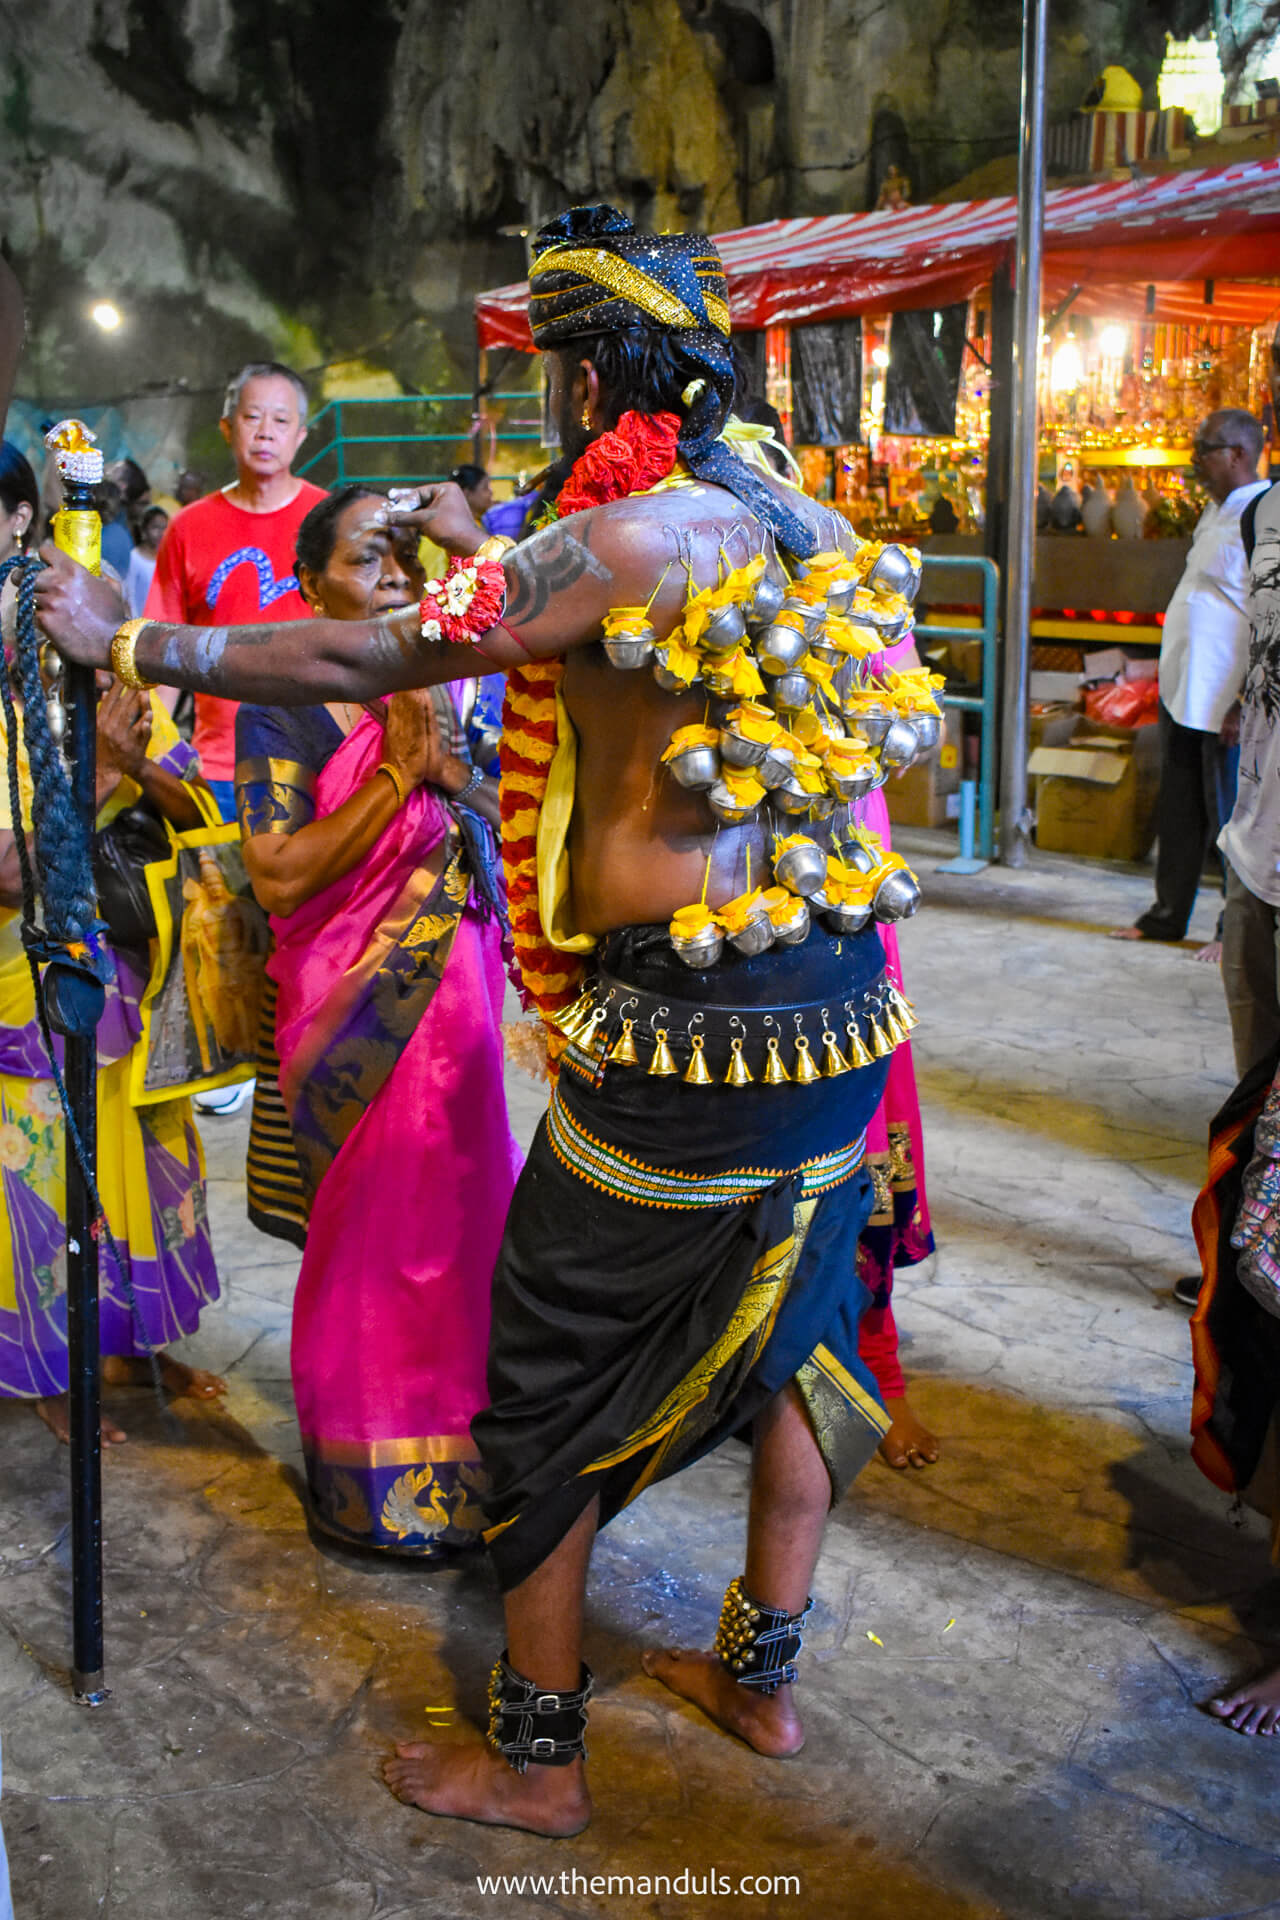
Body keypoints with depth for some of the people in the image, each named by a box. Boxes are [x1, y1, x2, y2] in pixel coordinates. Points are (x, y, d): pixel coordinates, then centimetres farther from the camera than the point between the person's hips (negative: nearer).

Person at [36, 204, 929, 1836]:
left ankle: (535, 1760, 22)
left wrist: (130, 643, -4)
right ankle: (761, 1676, 39)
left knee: (549, 1383, 8)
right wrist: (490, 552, 33)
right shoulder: (809, 525, 8)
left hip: (683, 1031, -8)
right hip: (840, 1001, 8)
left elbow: (366, 660, -15)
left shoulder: (620, 538, -15)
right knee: (790, 1330, 22)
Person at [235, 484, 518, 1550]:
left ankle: (457, 1447, 31)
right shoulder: (283, 708, -9)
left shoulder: (436, 691, 8)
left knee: (458, 1211, 12)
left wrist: (450, 769, -7)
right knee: (375, 1233, 4)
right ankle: (377, 1485, 22)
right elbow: (278, 876, -18)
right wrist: (397, 773, -19)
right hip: (360, 1011, -5)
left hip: (454, 990, 6)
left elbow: (499, 826, 14)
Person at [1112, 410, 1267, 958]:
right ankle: (1167, 915, 26)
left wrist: (1246, 704, -21)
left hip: (1225, 702, -9)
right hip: (1183, 691, 9)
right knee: (1178, 810, 15)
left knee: (1232, 815, 1)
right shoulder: (1217, 512, 14)